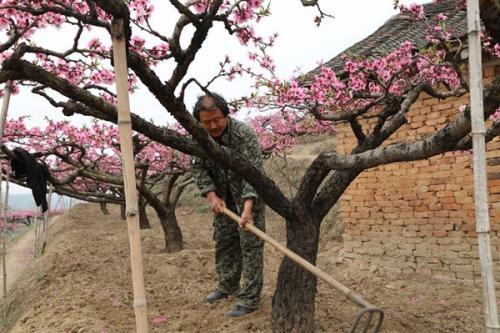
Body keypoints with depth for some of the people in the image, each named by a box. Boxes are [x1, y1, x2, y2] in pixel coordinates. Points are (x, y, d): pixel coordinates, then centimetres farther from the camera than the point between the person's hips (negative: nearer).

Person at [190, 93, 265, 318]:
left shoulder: (245, 135, -29)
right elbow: (198, 168, -6)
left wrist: (248, 206, -44)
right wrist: (212, 196, -18)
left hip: (248, 195, -5)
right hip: (223, 197, 6)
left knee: (250, 244, -4)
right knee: (224, 241, 15)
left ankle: (249, 299, 5)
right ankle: (228, 286, 34)